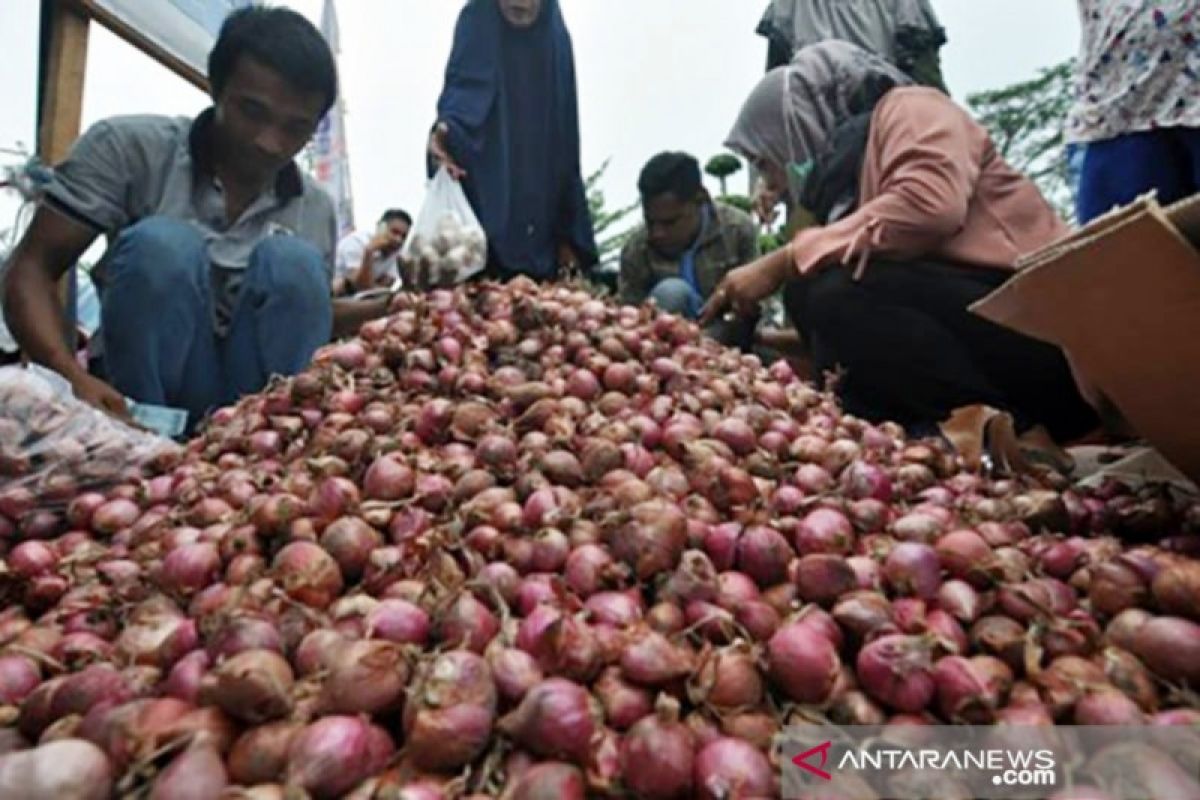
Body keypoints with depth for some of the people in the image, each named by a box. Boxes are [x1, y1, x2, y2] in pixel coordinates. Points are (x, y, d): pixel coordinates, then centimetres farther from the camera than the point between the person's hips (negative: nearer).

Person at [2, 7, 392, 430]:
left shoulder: (315, 209, 2)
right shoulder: (129, 146, -6)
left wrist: (387, 309, -8)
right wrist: (71, 376, -29)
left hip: (254, 399, 2)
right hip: (131, 392, -1)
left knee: (292, 261, -21)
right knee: (160, 243, -26)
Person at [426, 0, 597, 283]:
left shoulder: (555, 39, 8)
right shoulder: (476, 26, 0)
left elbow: (564, 143, 8)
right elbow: (461, 95, -15)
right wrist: (444, 132, -41)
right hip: (487, 204, -3)